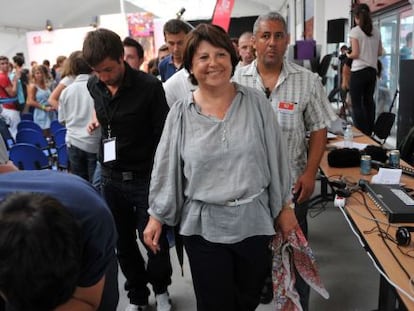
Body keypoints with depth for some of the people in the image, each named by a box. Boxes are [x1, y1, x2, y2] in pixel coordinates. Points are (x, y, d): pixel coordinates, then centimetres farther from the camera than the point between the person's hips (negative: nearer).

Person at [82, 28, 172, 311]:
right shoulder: (94, 86, 1)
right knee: (123, 241, 13)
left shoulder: (149, 86, -15)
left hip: (146, 177, -4)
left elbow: (163, 135, -11)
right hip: (110, 177, 5)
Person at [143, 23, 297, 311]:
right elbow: (165, 168, 1)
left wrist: (284, 207, 4)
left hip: (254, 221, 1)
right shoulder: (181, 113, -5)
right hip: (204, 226, -1)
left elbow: (276, 157, 1)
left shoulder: (255, 103, -3)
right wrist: (156, 217, 4)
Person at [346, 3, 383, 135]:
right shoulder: (376, 32, 8)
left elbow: (355, 54, -13)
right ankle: (369, 132, 19)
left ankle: (361, 134, 2)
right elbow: (379, 52, 12)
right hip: (372, 71, 6)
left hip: (358, 71, -6)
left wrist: (348, 55, 7)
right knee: (369, 101, 15)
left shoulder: (355, 31, -9)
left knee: (357, 104, 1)